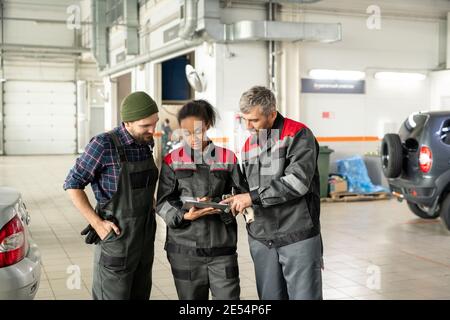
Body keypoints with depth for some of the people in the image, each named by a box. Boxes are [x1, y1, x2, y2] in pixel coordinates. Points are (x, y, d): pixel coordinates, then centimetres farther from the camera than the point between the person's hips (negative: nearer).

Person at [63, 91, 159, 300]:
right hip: (117, 238, -6)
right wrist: (97, 223, -15)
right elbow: (72, 184, -12)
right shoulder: (104, 144, -17)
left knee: (140, 296, 16)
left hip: (145, 240, 7)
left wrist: (150, 206, 7)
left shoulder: (145, 143, 2)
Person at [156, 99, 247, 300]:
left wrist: (217, 204, -16)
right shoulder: (173, 161, 2)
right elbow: (163, 203, 1)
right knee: (191, 297, 11)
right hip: (185, 248, 0)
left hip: (222, 247, 0)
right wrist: (185, 216, -17)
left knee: (229, 296, 0)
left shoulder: (227, 158, 3)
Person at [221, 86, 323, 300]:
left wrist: (253, 197, -18)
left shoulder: (298, 135, -7)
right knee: (270, 297, 11)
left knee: (304, 295, -2)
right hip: (261, 239, 6)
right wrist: (240, 201, 5)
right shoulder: (249, 144, 15)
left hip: (298, 237, -6)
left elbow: (298, 181, -19)